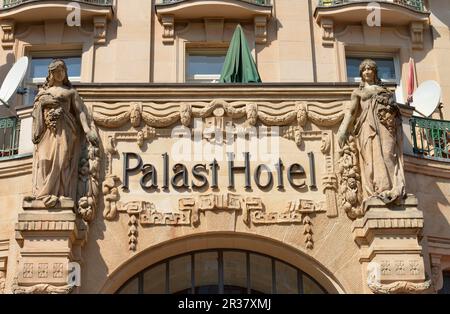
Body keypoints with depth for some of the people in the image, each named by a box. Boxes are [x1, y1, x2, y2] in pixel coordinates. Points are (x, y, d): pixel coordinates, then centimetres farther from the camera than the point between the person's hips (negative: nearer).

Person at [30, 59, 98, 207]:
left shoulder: (70, 91, 18)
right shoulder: (43, 92, 24)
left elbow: (80, 111, 7)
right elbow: (36, 112, 18)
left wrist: (87, 130, -5)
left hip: (64, 130, -2)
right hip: (46, 130, 2)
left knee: (61, 159, -18)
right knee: (44, 159, -16)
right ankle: (45, 194, -22)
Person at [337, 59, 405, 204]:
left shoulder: (383, 90, 26)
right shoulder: (358, 92, 19)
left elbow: (394, 107, 23)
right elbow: (350, 112, 10)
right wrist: (343, 131, -1)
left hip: (385, 125, 1)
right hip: (369, 126, -1)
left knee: (388, 154, -15)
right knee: (373, 156, -14)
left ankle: (392, 191, -24)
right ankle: (377, 192, -23)